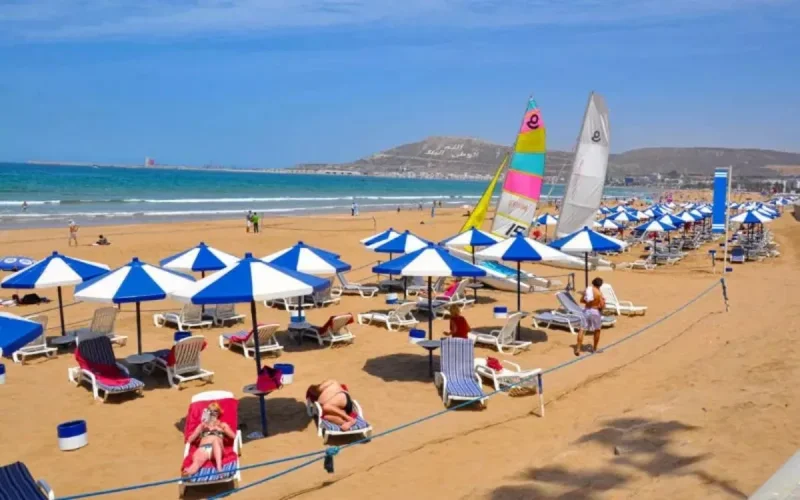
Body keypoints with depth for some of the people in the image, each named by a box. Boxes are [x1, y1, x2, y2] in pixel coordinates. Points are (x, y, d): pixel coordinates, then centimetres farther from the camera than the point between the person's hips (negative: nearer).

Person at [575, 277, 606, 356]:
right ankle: (594, 349, 26)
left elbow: (582, 300, 10)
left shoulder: (587, 289, 1)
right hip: (595, 311, -4)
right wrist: (604, 303, 5)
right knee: (597, 330, 17)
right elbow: (602, 305, -16)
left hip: (586, 310, 4)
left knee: (582, 330, 4)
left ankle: (578, 348, -5)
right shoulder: (599, 293, -14)